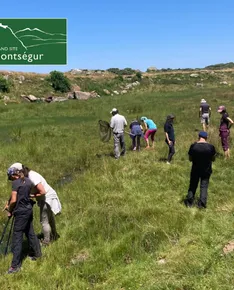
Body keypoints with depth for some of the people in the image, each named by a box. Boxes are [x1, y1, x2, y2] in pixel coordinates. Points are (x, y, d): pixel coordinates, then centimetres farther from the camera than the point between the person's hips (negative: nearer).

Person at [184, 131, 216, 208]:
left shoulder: (193, 146, -13)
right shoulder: (211, 147, -14)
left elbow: (190, 159, -4)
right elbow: (213, 159, -2)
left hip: (195, 170, 1)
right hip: (206, 170, 0)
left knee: (193, 185, 15)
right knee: (204, 186, 11)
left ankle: (189, 202, 22)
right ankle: (202, 203, 9)